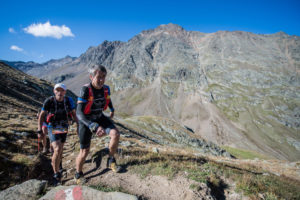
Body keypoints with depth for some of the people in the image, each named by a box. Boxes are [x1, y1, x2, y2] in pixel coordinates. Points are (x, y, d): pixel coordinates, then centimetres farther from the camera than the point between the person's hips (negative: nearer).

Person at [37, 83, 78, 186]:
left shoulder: (69, 101, -13)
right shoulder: (49, 101, -19)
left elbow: (73, 113, -1)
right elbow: (42, 115, -4)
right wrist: (39, 128, -4)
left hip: (64, 128, 4)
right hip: (52, 128, -3)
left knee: (60, 150, 18)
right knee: (57, 149, -19)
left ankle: (56, 166, 48)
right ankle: (56, 175, -1)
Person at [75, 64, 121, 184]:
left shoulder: (106, 89, -13)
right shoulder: (85, 90, -29)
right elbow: (79, 113, -37)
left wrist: (112, 109, 31)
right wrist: (94, 127, -51)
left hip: (99, 117, 4)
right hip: (86, 121, -4)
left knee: (115, 134, -21)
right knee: (85, 151, 3)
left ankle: (111, 161, 2)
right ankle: (78, 174, 33)